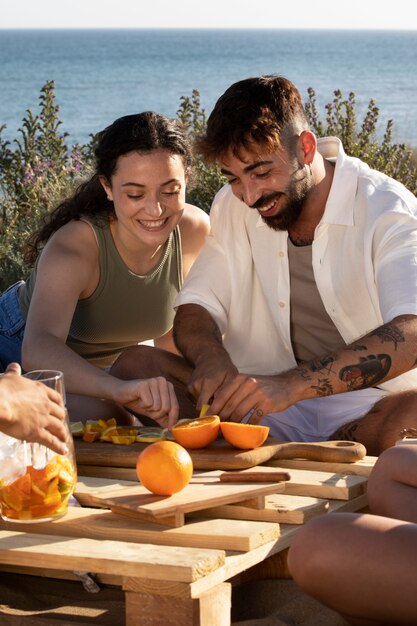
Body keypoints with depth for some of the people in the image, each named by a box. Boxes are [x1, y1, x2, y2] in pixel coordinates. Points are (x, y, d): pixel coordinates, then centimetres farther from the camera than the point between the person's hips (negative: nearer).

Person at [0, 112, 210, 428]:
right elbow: (38, 349, -56)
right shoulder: (73, 247, -37)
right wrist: (119, 388, -72)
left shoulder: (195, 230, -22)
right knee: (109, 421, -26)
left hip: (108, 365, 5)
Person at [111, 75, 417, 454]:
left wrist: (291, 385, -40)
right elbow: (195, 307, 4)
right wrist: (212, 360, -22)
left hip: (370, 404, -5)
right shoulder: (233, 206, 7)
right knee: (135, 364, -16)